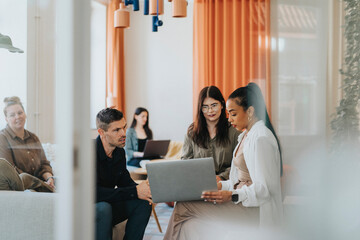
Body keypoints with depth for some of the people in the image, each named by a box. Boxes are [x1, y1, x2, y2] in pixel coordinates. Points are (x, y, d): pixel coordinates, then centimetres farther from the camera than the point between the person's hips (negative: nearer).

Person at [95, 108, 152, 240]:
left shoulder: (119, 152, 2)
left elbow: (125, 181, 10)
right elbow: (93, 193, -31)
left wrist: (142, 188, -15)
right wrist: (135, 192, -29)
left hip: (107, 205, 7)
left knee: (143, 202, -11)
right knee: (103, 208, -37)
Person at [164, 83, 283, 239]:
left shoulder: (261, 138, -16)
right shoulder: (246, 135, 17)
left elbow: (265, 188, -20)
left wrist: (232, 196, -23)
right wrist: (221, 185, 6)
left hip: (256, 210, -9)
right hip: (244, 201, 9)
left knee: (184, 206, -14)